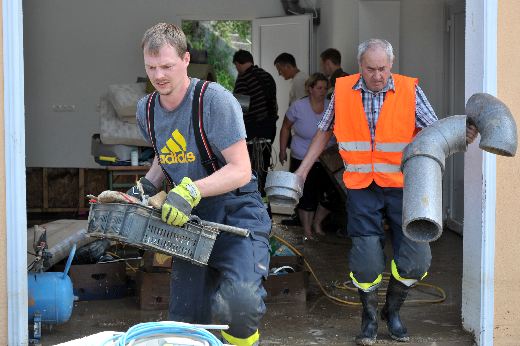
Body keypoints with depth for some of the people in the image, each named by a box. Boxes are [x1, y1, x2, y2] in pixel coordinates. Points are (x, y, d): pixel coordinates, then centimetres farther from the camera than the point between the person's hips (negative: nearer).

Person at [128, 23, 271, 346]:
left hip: (236, 213, -7)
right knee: (184, 317, 7)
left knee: (238, 302, -31)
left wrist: (190, 191, -31)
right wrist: (145, 187, 8)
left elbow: (240, 170, -20)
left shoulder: (214, 99, -17)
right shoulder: (147, 109, 6)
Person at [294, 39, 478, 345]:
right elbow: (325, 131, 13)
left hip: (402, 185, 0)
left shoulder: (409, 91, -5)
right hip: (362, 187, 0)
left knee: (415, 258, -3)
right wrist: (303, 169, 11)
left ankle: (393, 310, 24)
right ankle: (370, 317, 21)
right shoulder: (343, 91, 0)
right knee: (367, 259, -4)